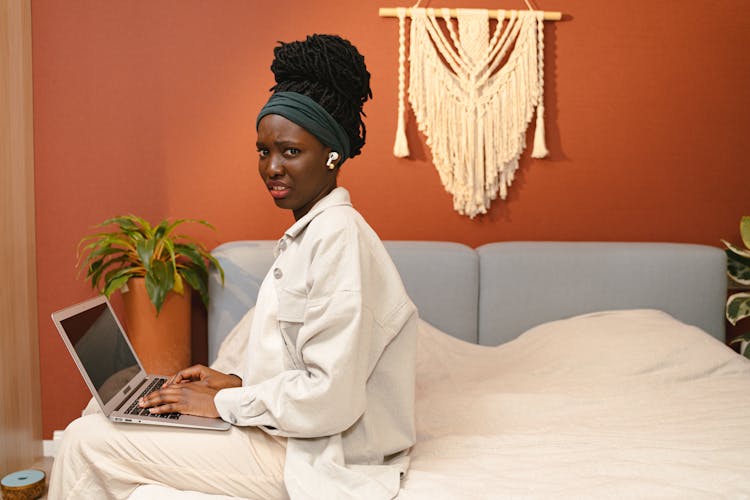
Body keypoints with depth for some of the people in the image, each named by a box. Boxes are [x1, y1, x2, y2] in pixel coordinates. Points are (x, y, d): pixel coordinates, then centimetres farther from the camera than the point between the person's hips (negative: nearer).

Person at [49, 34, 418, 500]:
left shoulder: (340, 238, -21)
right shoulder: (310, 233, 10)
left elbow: (331, 396, -25)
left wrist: (223, 402, -14)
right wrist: (236, 381, 4)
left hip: (320, 459, -9)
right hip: (291, 432, 9)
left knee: (88, 440, -8)